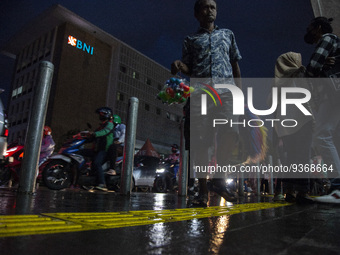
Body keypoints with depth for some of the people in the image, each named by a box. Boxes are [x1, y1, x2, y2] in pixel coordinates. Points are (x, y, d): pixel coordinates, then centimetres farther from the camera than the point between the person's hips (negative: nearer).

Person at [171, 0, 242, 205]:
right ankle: (203, 190, -3)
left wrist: (240, 90, 12)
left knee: (231, 134, -18)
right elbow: (189, 69, 13)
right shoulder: (190, 40, 21)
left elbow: (235, 64, 23)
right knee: (201, 140, -8)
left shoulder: (228, 34, 26)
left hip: (225, 90, 1)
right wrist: (179, 65, -11)